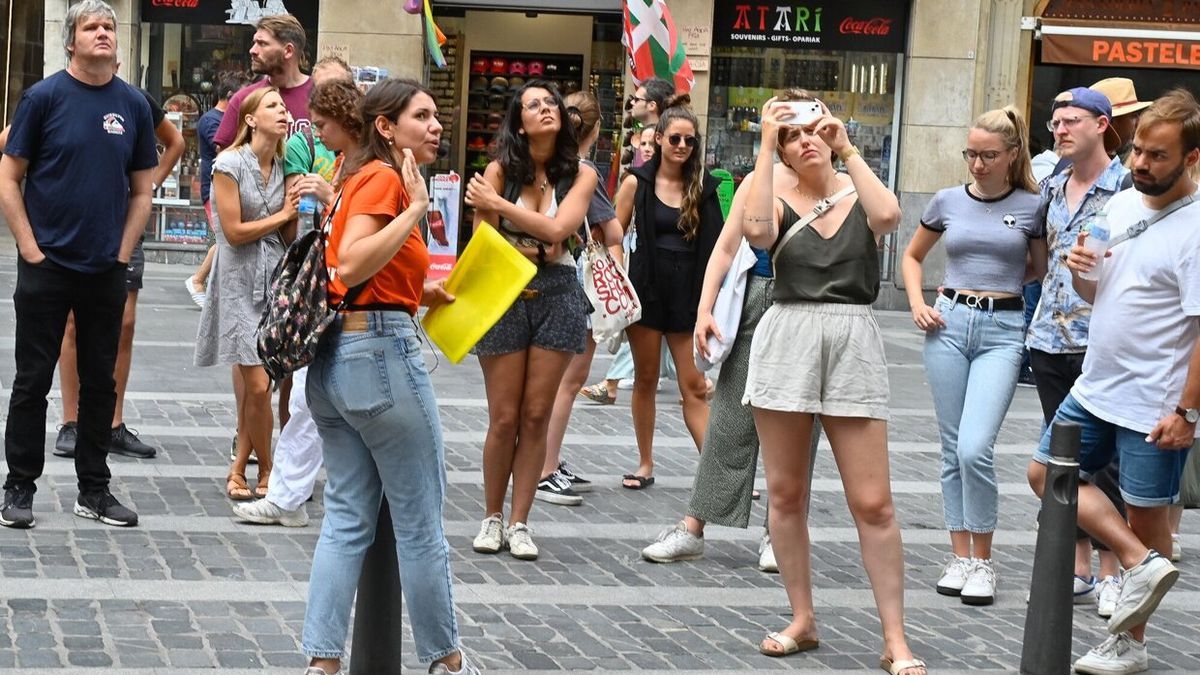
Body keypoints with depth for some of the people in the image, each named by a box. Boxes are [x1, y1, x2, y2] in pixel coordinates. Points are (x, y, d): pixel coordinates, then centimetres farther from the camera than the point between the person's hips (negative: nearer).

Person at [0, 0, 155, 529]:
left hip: (107, 270, 3)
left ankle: (94, 490, 19)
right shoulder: (45, 97, -5)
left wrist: (123, 252, 2)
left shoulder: (133, 105, 5)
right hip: (47, 266, -3)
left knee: (101, 382, 10)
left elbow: (142, 190, 11)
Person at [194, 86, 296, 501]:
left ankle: (239, 470, 14)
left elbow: (289, 238, 10)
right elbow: (234, 231, -11)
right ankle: (266, 473, 8)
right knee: (258, 386, -9)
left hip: (275, 279, 5)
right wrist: (281, 216, -5)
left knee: (254, 386, 4)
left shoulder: (284, 167, 10)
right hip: (241, 282, -5)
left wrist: (297, 208, -6)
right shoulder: (230, 164, -7)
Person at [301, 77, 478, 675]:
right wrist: (415, 209, -23)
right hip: (381, 350, -9)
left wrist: (421, 293, 15)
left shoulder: (360, 174, 15)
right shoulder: (383, 178, -11)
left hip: (333, 354, 9)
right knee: (420, 522, 5)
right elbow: (351, 266, -25)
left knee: (347, 519, 9)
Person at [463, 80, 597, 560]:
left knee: (536, 416, 2)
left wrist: (495, 203, -12)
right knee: (504, 418, 0)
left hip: (557, 293, 1)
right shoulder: (501, 170, -1)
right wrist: (540, 248, -10)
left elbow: (557, 228, -14)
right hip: (506, 294, -1)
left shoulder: (580, 175, 2)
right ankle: (492, 517, 14)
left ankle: (520, 523, 9)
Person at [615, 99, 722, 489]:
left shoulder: (703, 186, 4)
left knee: (694, 386, -1)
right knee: (645, 379, 8)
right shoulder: (637, 182, 0)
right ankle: (645, 465, 19)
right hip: (647, 291, -1)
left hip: (688, 293, 1)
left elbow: (717, 241, 8)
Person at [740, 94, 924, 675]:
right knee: (785, 492, 7)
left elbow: (888, 216, -17)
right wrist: (764, 146, -12)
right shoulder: (780, 201, 5)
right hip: (786, 339, 1)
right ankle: (802, 619, 21)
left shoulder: (859, 196, 6)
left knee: (872, 502, -4)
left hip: (853, 341, -1)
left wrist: (847, 149, -10)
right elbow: (756, 232, -18)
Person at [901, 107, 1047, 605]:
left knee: (975, 449, -15)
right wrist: (918, 303, 6)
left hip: (1002, 330, -3)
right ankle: (960, 556, 16)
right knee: (953, 450, 6)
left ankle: (983, 560, -1)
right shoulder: (948, 201, 7)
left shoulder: (1032, 206, 1)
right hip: (949, 324, 3)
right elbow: (912, 256, 21)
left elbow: (1041, 272, 14)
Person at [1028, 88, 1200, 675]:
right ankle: (1141, 564, 9)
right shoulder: (1121, 206, 6)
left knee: (1145, 514, 5)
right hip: (1094, 388, 8)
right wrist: (1080, 271, -5)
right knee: (1047, 473, 10)